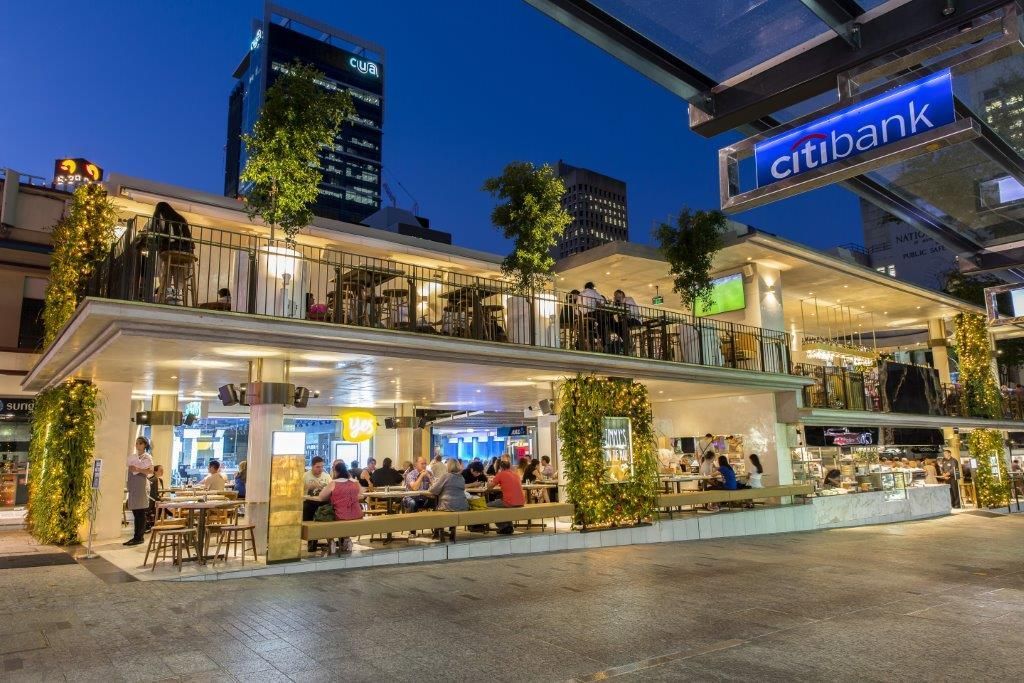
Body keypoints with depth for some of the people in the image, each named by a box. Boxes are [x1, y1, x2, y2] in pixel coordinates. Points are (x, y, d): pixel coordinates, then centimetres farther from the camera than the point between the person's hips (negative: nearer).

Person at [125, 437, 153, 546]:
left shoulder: (147, 457, -1)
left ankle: (139, 537, -3)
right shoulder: (132, 456, 18)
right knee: (135, 511, 6)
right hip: (132, 485, 6)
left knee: (140, 512, -5)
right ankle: (136, 536, 11)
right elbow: (130, 469, 25)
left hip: (142, 485, -6)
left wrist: (138, 469, -19)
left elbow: (151, 471, -10)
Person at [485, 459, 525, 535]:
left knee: (488, 505, 14)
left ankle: (503, 527, 14)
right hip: (521, 502, 7)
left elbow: (489, 487, 4)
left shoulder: (500, 474, -2)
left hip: (510, 503, -7)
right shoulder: (515, 475, 16)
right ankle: (509, 526, 30)